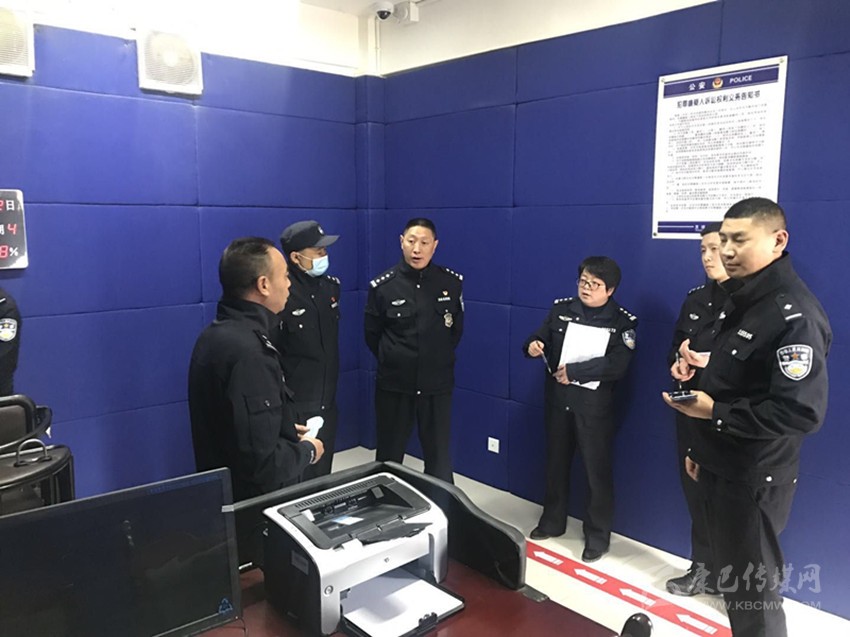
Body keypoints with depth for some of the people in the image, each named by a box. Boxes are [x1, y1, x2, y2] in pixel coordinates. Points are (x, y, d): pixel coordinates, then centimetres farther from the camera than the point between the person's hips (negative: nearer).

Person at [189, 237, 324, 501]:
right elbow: (261, 462, -31)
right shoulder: (247, 352, -28)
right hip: (252, 502, -9)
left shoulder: (217, 334, 3)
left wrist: (284, 430, 12)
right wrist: (306, 450, -13)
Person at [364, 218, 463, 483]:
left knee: (439, 457, 11)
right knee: (389, 456, 12)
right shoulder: (382, 286, -8)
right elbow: (371, 334, 5)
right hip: (393, 385, -1)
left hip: (437, 385, 1)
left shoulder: (452, 283, -3)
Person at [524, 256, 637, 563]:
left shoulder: (623, 321, -7)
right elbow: (540, 339, 5)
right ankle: (552, 521, 35)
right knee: (556, 462, 17)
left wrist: (574, 371, -21)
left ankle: (598, 535, 21)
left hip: (594, 405, -4)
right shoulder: (561, 308, 4)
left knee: (597, 470, 5)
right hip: (557, 400, 4)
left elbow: (617, 365, -17)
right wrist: (532, 346, -19)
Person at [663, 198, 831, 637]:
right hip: (720, 465, 9)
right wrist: (701, 448, 19)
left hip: (754, 477, -9)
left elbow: (802, 412, -26)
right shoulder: (741, 300, 9)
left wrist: (714, 413, -21)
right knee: (731, 573, 21)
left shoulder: (794, 315, -21)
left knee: (750, 584, 4)